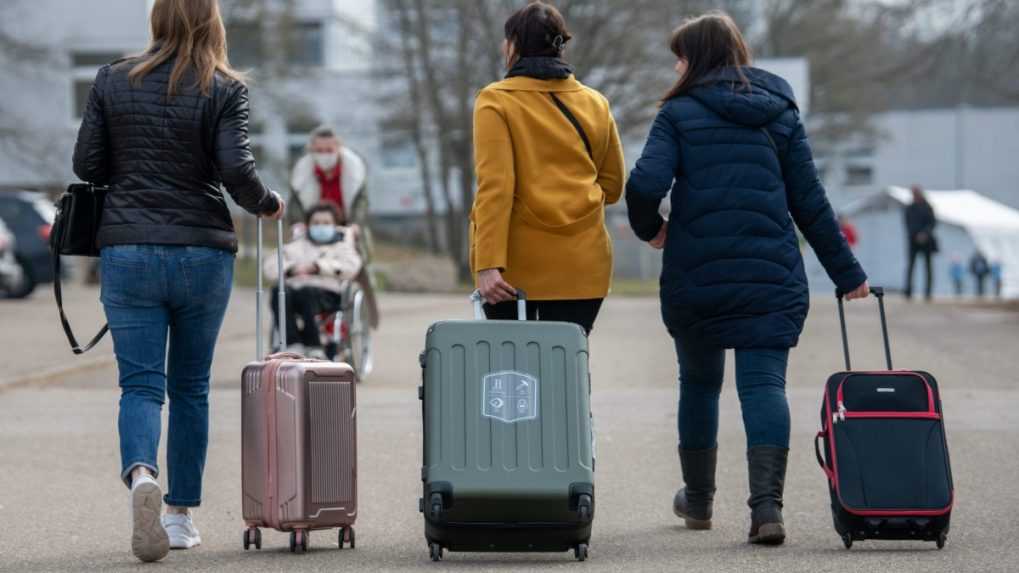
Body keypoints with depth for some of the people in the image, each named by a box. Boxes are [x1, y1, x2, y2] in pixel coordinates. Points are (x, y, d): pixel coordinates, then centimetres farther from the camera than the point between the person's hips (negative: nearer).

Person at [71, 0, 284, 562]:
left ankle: (140, 474, -31)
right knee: (190, 386, 13)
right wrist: (268, 204, 8)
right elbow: (237, 172, -12)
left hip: (128, 252, 0)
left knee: (140, 383, -1)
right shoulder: (223, 90, -4)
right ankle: (180, 515, 17)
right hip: (202, 252, 0)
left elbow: (87, 164, 3)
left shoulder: (112, 81, 2)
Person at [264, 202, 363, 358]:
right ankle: (293, 345, -39)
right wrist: (291, 269, -3)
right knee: (280, 291, -34)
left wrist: (317, 266, -6)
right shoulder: (296, 246, 31)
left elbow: (350, 267, 1)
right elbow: (270, 267, 17)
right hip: (296, 288, 3)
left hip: (328, 292, -3)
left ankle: (313, 348, -38)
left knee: (307, 292, -39)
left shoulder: (341, 246, 25)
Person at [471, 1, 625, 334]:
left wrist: (488, 264, -19)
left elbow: (494, 187, -14)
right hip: (580, 266, 3)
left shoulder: (496, 102, -5)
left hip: (515, 266, -3)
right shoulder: (595, 104, 8)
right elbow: (612, 186, 15)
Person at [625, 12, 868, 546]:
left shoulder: (679, 114, -1)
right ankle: (767, 503, -23)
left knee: (699, 380, 17)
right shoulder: (780, 113, 9)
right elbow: (810, 203, 8)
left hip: (695, 276, -1)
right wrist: (847, 272, 14)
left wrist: (649, 228, 5)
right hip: (772, 276, 1)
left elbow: (645, 184, -16)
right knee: (764, 382, -4)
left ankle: (698, 499, 31)